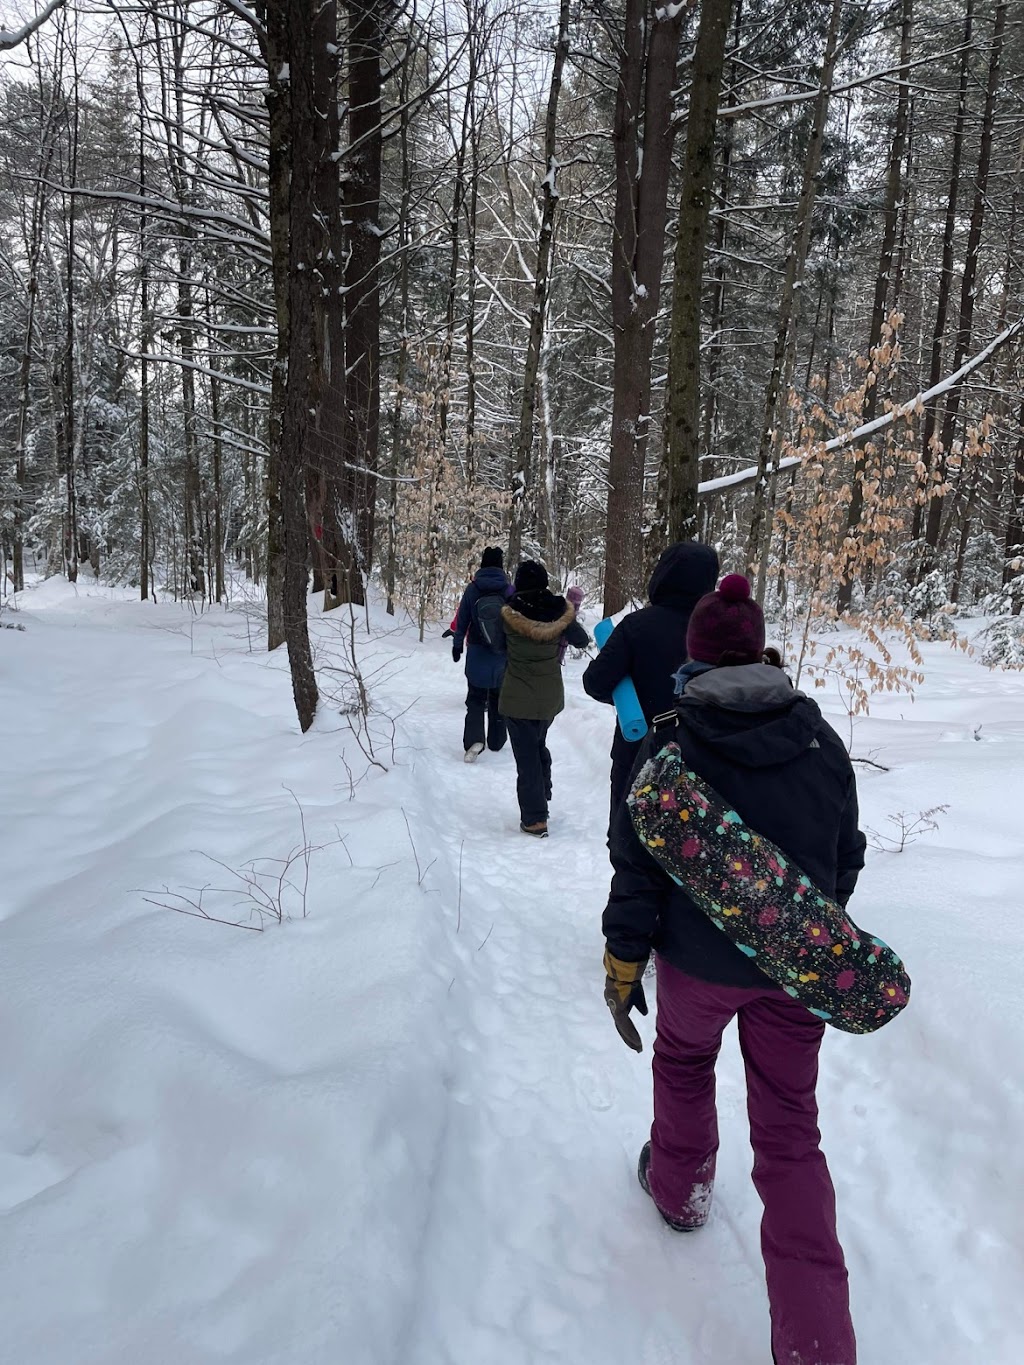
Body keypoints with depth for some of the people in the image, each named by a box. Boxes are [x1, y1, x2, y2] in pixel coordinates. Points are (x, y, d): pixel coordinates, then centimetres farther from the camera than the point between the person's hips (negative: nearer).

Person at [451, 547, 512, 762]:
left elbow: (462, 620, -2)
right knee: (498, 698, 16)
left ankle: (474, 739, -14)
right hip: (503, 655, 0)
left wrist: (457, 645, 10)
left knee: (475, 699, 7)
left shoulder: (473, 589, -7)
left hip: (477, 655, 0)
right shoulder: (509, 590, -7)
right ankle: (496, 741, 24)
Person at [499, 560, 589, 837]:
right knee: (539, 746, 25)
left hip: (518, 698, -4)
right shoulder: (560, 612, -8)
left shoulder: (509, 615, -15)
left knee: (526, 755, 2)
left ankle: (535, 819, 3)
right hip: (551, 697, 4)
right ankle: (542, 798, 36)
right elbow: (581, 641, 6)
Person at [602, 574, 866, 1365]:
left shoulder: (670, 749, -16)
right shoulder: (822, 742, -6)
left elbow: (638, 871, -13)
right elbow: (847, 859, 5)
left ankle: (679, 1187, 50)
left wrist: (622, 967, -2)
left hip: (699, 963, -2)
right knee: (791, 1134, 13)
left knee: (684, 1062, 29)